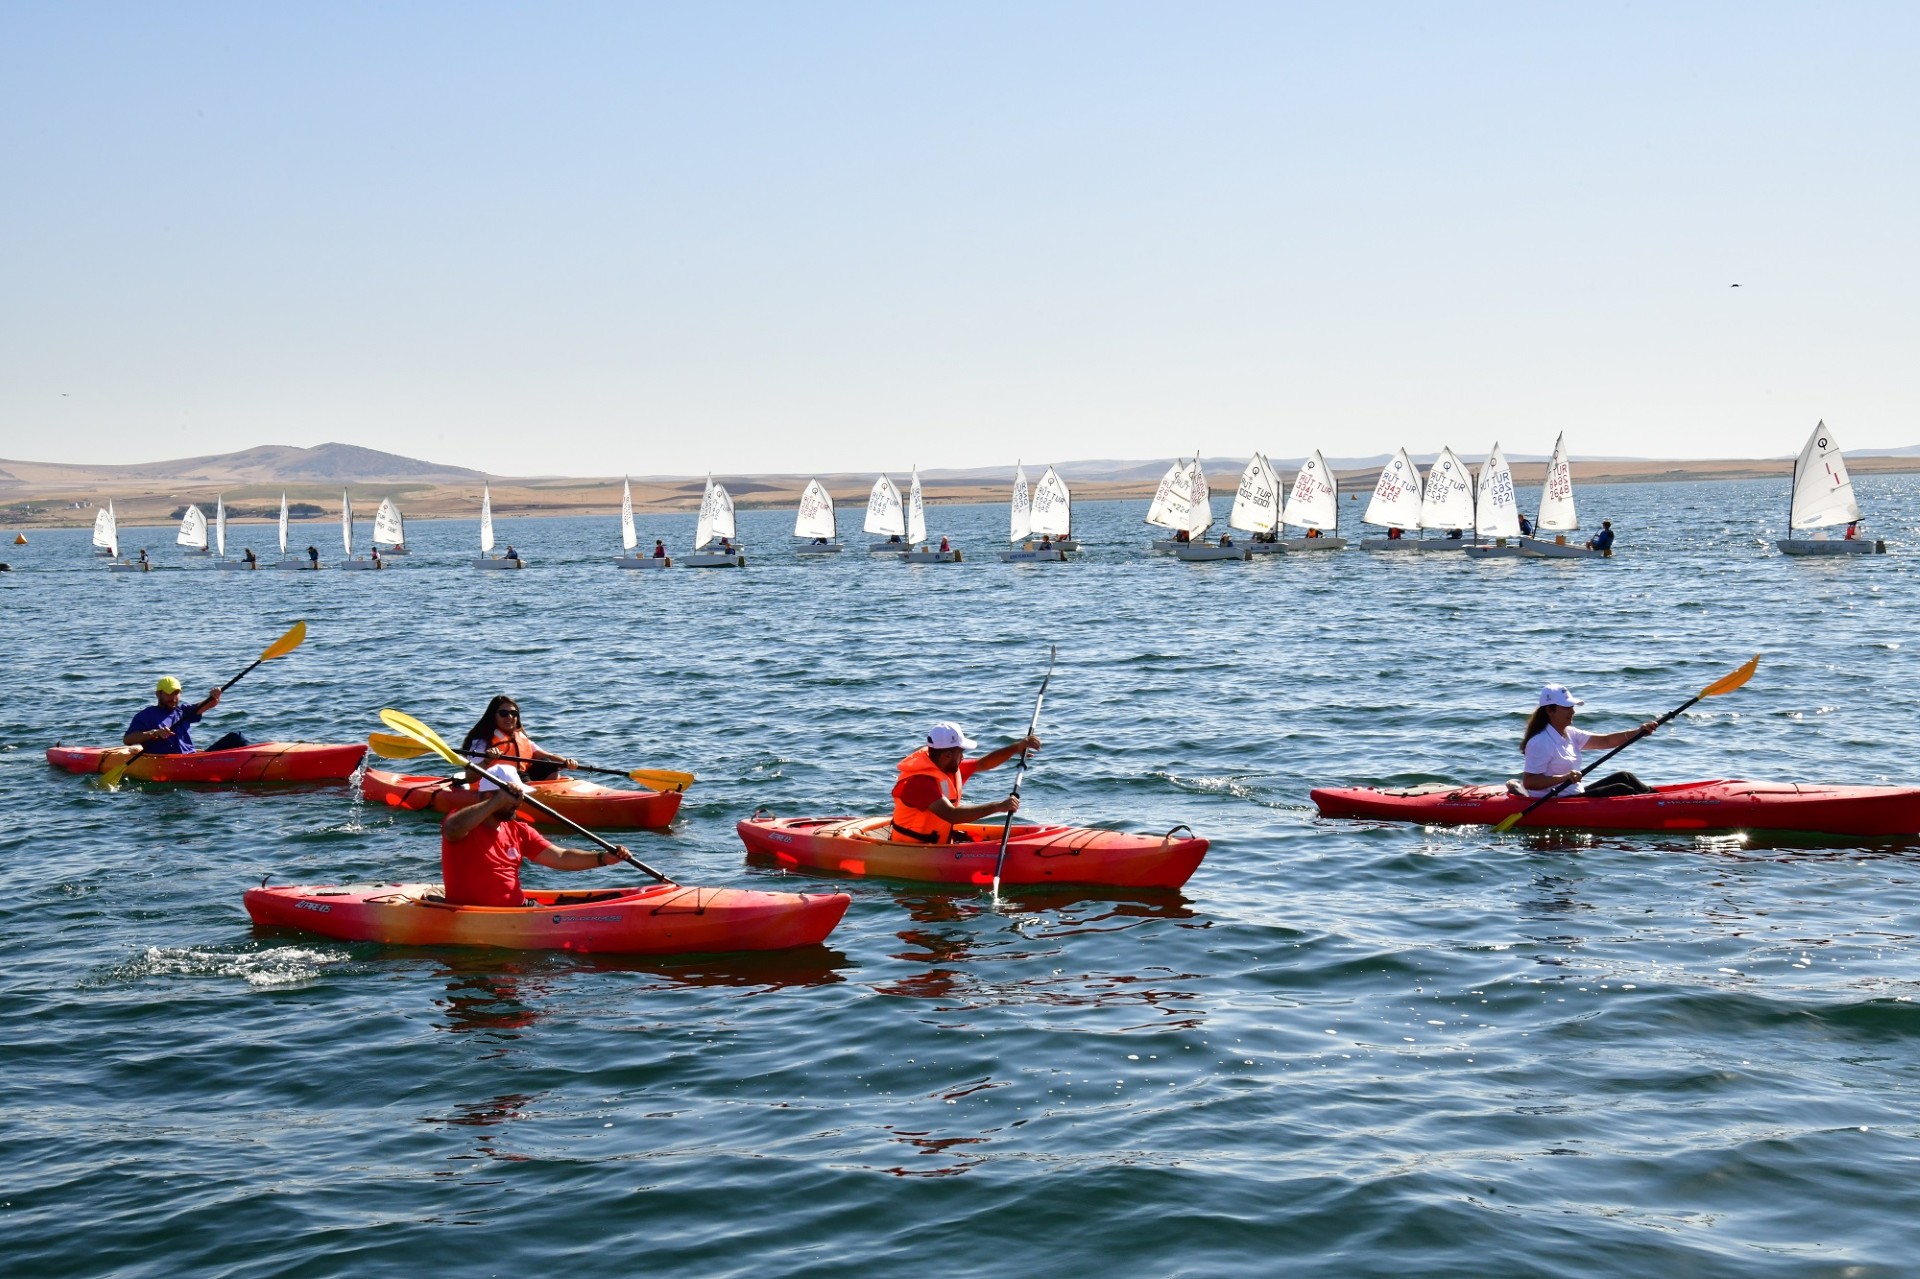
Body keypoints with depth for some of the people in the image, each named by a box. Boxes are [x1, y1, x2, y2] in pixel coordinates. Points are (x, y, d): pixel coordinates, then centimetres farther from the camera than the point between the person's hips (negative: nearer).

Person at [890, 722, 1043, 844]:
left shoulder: (950, 768, 4)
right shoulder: (920, 781, -26)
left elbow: (984, 763, 15)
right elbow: (952, 815, -36)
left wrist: (1017, 747, 2)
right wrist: (997, 806, -35)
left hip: (940, 842, 10)